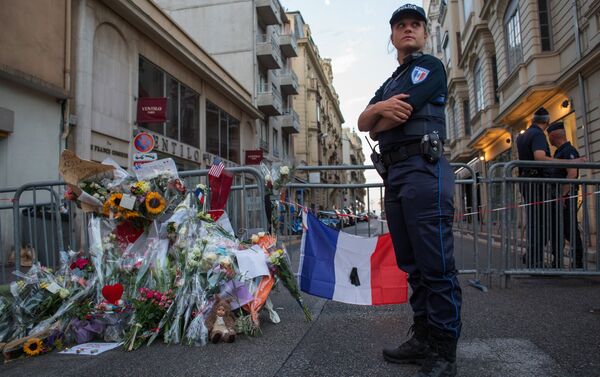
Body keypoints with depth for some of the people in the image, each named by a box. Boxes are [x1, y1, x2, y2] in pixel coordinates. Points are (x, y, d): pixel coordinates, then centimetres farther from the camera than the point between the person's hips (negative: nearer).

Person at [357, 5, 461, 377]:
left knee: (435, 264, -8)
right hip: (394, 173, 9)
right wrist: (380, 108, -8)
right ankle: (424, 338, 19)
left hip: (423, 169, -8)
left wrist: (378, 126, 10)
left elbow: (399, 115, -11)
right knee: (412, 262, 10)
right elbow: (362, 122, 13)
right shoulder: (390, 83, 28)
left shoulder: (429, 66, 5)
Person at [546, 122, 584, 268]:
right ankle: (557, 262, 16)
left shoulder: (569, 151, -10)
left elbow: (572, 174, -22)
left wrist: (563, 195, -25)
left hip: (566, 197, -10)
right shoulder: (558, 152, 20)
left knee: (570, 229, -6)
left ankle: (577, 262, 1)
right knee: (555, 230, 10)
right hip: (556, 196, 10)